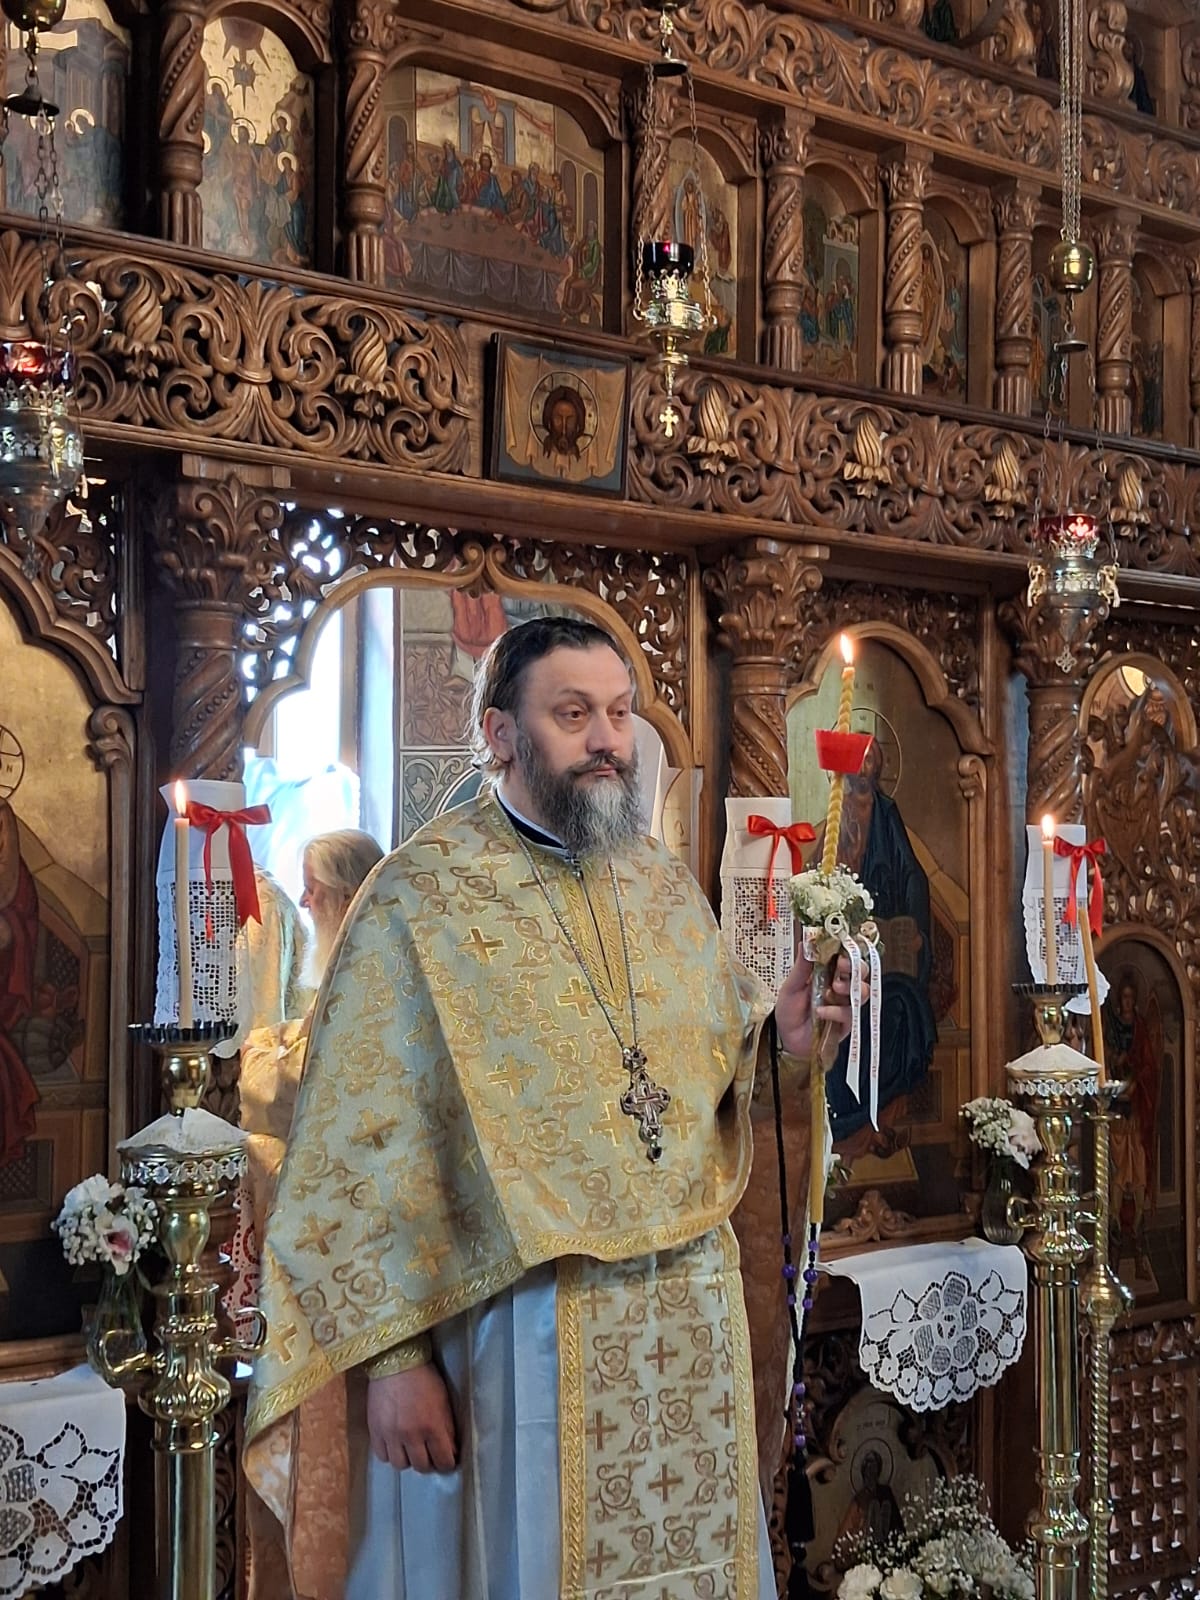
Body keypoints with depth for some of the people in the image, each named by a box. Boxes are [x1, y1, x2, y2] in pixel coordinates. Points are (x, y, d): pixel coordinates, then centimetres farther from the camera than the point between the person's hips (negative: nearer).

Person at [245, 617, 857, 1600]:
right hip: (516, 1328, -5)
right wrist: (391, 1358, -15)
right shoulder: (422, 896, -9)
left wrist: (781, 1040, -8)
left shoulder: (667, 888, 9)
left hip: (689, 1320, 5)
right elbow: (362, 1153, -12)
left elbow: (719, 1077, 12)